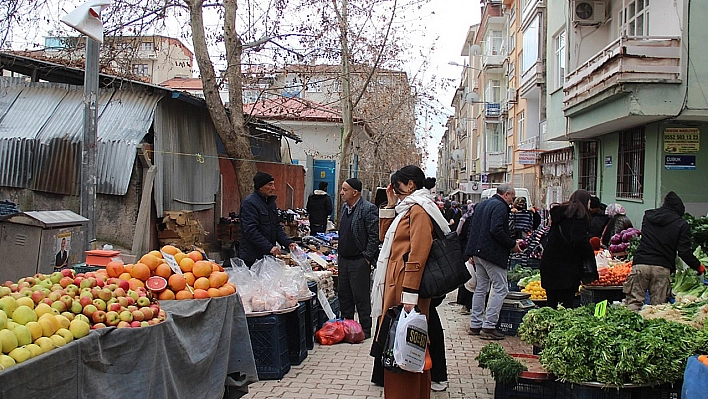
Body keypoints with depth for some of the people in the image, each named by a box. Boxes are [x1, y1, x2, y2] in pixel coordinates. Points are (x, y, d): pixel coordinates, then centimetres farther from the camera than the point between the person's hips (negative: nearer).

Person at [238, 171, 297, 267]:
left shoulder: (271, 202, 15)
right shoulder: (249, 203, -14)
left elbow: (277, 227, 17)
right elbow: (250, 231, -21)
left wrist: (288, 243, 2)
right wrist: (269, 247, -26)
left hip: (269, 255, 8)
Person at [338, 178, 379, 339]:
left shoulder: (368, 209, -14)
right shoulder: (344, 207, 12)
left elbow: (374, 236, -16)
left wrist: (367, 258, -15)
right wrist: (339, 254, 16)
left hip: (359, 261, -8)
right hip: (343, 259, 8)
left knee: (361, 297, 0)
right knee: (344, 295, 14)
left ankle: (365, 330, 11)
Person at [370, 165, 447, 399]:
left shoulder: (419, 210, -13)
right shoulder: (409, 209, 19)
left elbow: (417, 254, -21)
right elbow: (385, 236, 24)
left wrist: (409, 295, -25)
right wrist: (391, 205, 15)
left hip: (405, 286, -10)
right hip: (396, 284, 10)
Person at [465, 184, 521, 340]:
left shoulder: (481, 204, 17)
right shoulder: (500, 206, -12)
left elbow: (472, 228, 19)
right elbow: (497, 230, -24)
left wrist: (473, 253, 21)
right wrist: (513, 244, -12)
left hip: (479, 251, 10)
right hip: (492, 254, -9)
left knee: (481, 288, 14)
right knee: (500, 289, -4)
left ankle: (475, 325, 17)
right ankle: (489, 326, -7)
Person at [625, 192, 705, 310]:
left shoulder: (647, 216, 14)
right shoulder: (681, 225, 3)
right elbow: (684, 252, 0)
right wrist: (698, 266, 15)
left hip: (640, 264, 2)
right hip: (662, 268, -2)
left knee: (633, 303, 1)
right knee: (658, 307, 2)